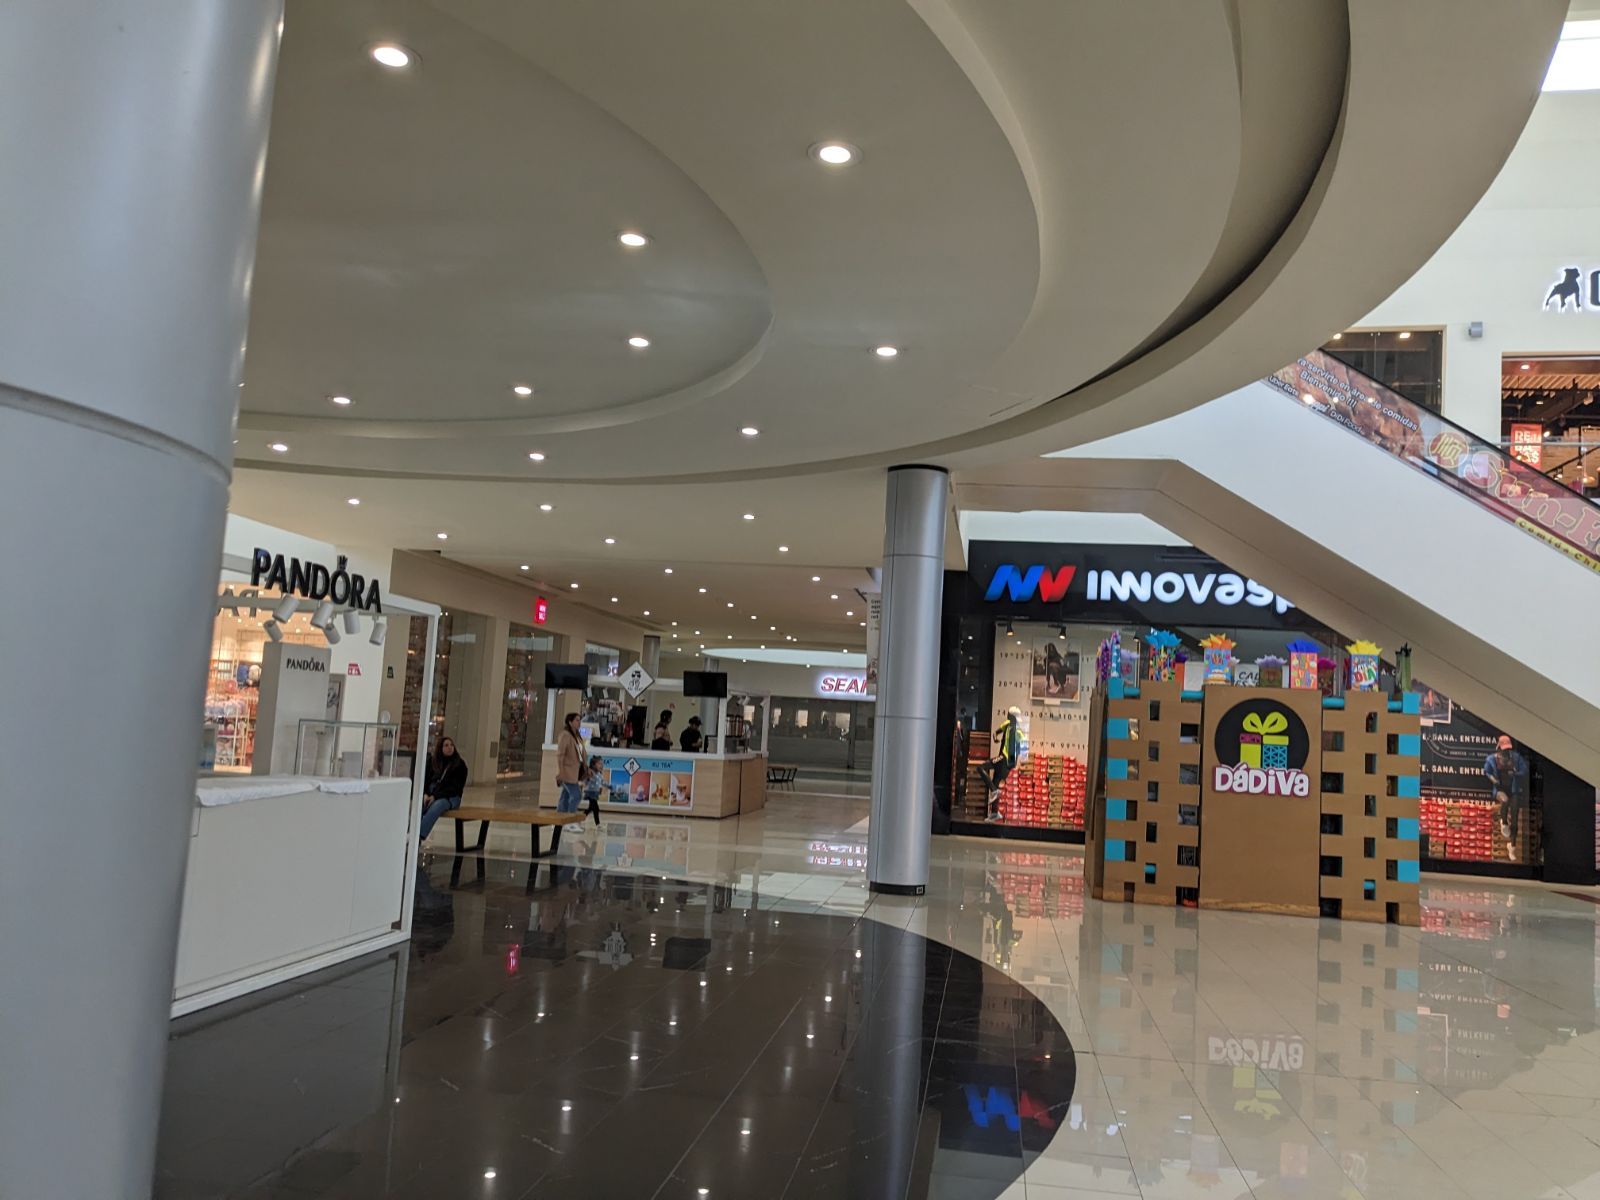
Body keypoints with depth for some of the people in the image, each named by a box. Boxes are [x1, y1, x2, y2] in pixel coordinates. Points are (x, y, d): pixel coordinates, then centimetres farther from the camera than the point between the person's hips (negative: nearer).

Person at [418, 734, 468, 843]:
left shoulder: (459, 764, 0)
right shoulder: (432, 760, 11)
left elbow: (456, 787, -6)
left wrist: (435, 796, -17)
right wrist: (425, 794, -11)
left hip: (450, 797, -3)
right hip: (431, 794, 3)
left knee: (436, 806, -37)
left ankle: (419, 837, -49)